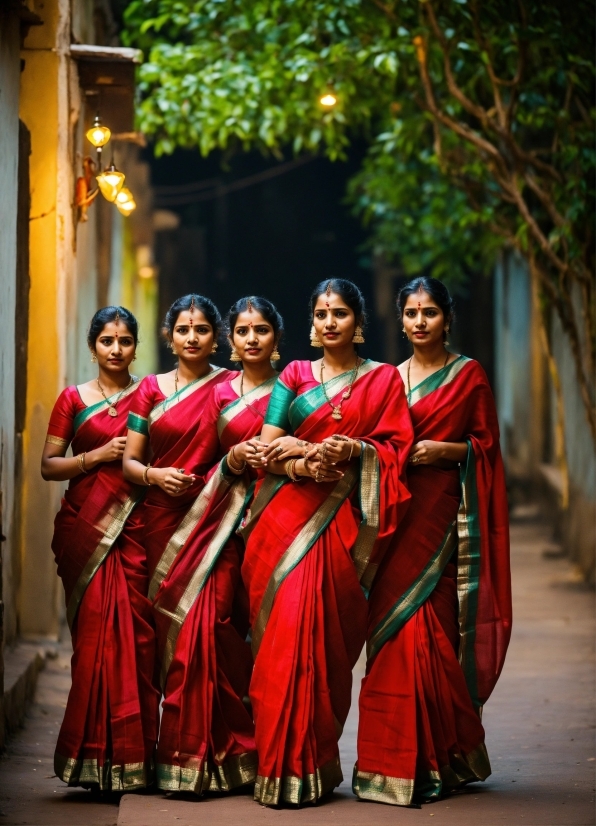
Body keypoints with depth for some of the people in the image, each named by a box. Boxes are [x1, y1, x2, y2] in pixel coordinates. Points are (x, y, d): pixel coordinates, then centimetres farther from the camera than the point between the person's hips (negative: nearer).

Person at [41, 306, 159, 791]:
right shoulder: (74, 399, 11)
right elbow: (48, 466, 7)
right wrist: (98, 455, -6)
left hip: (135, 527, 0)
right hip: (86, 528, 0)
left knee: (136, 633, -7)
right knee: (95, 634, -7)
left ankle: (135, 757, -3)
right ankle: (98, 756, -3)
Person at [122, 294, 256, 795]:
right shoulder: (151, 389, 11)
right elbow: (129, 460, 8)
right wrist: (153, 475, -12)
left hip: (214, 522, -2)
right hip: (163, 521, 2)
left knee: (206, 625, -12)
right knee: (171, 626, 0)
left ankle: (201, 756, -5)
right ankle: (181, 751, 8)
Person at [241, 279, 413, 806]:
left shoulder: (383, 380, 11)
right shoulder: (294, 377, 14)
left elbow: (397, 448, 3)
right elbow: (267, 448, 5)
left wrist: (354, 450, -15)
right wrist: (304, 464, -14)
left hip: (342, 520, -1)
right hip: (286, 518, 2)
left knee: (319, 636, -8)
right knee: (281, 636, -6)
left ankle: (307, 767, -1)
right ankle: (284, 765, 0)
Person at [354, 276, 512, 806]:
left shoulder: (469, 375, 4)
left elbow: (487, 445, 2)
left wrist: (444, 450, -13)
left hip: (443, 514, -4)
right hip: (395, 514, 4)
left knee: (430, 632, -9)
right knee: (394, 630, -3)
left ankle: (441, 760, 1)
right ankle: (398, 760, 4)